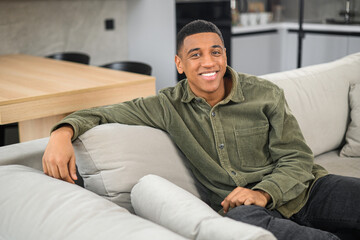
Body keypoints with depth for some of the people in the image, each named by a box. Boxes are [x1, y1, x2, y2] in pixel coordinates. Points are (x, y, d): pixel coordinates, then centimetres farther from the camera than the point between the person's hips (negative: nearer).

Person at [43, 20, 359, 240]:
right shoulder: (168, 107, 1)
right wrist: (63, 132, -17)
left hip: (303, 190, 1)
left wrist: (263, 192, -21)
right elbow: (106, 114, 4)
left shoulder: (265, 95, 0)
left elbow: (298, 158, -1)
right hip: (236, 204, 0)